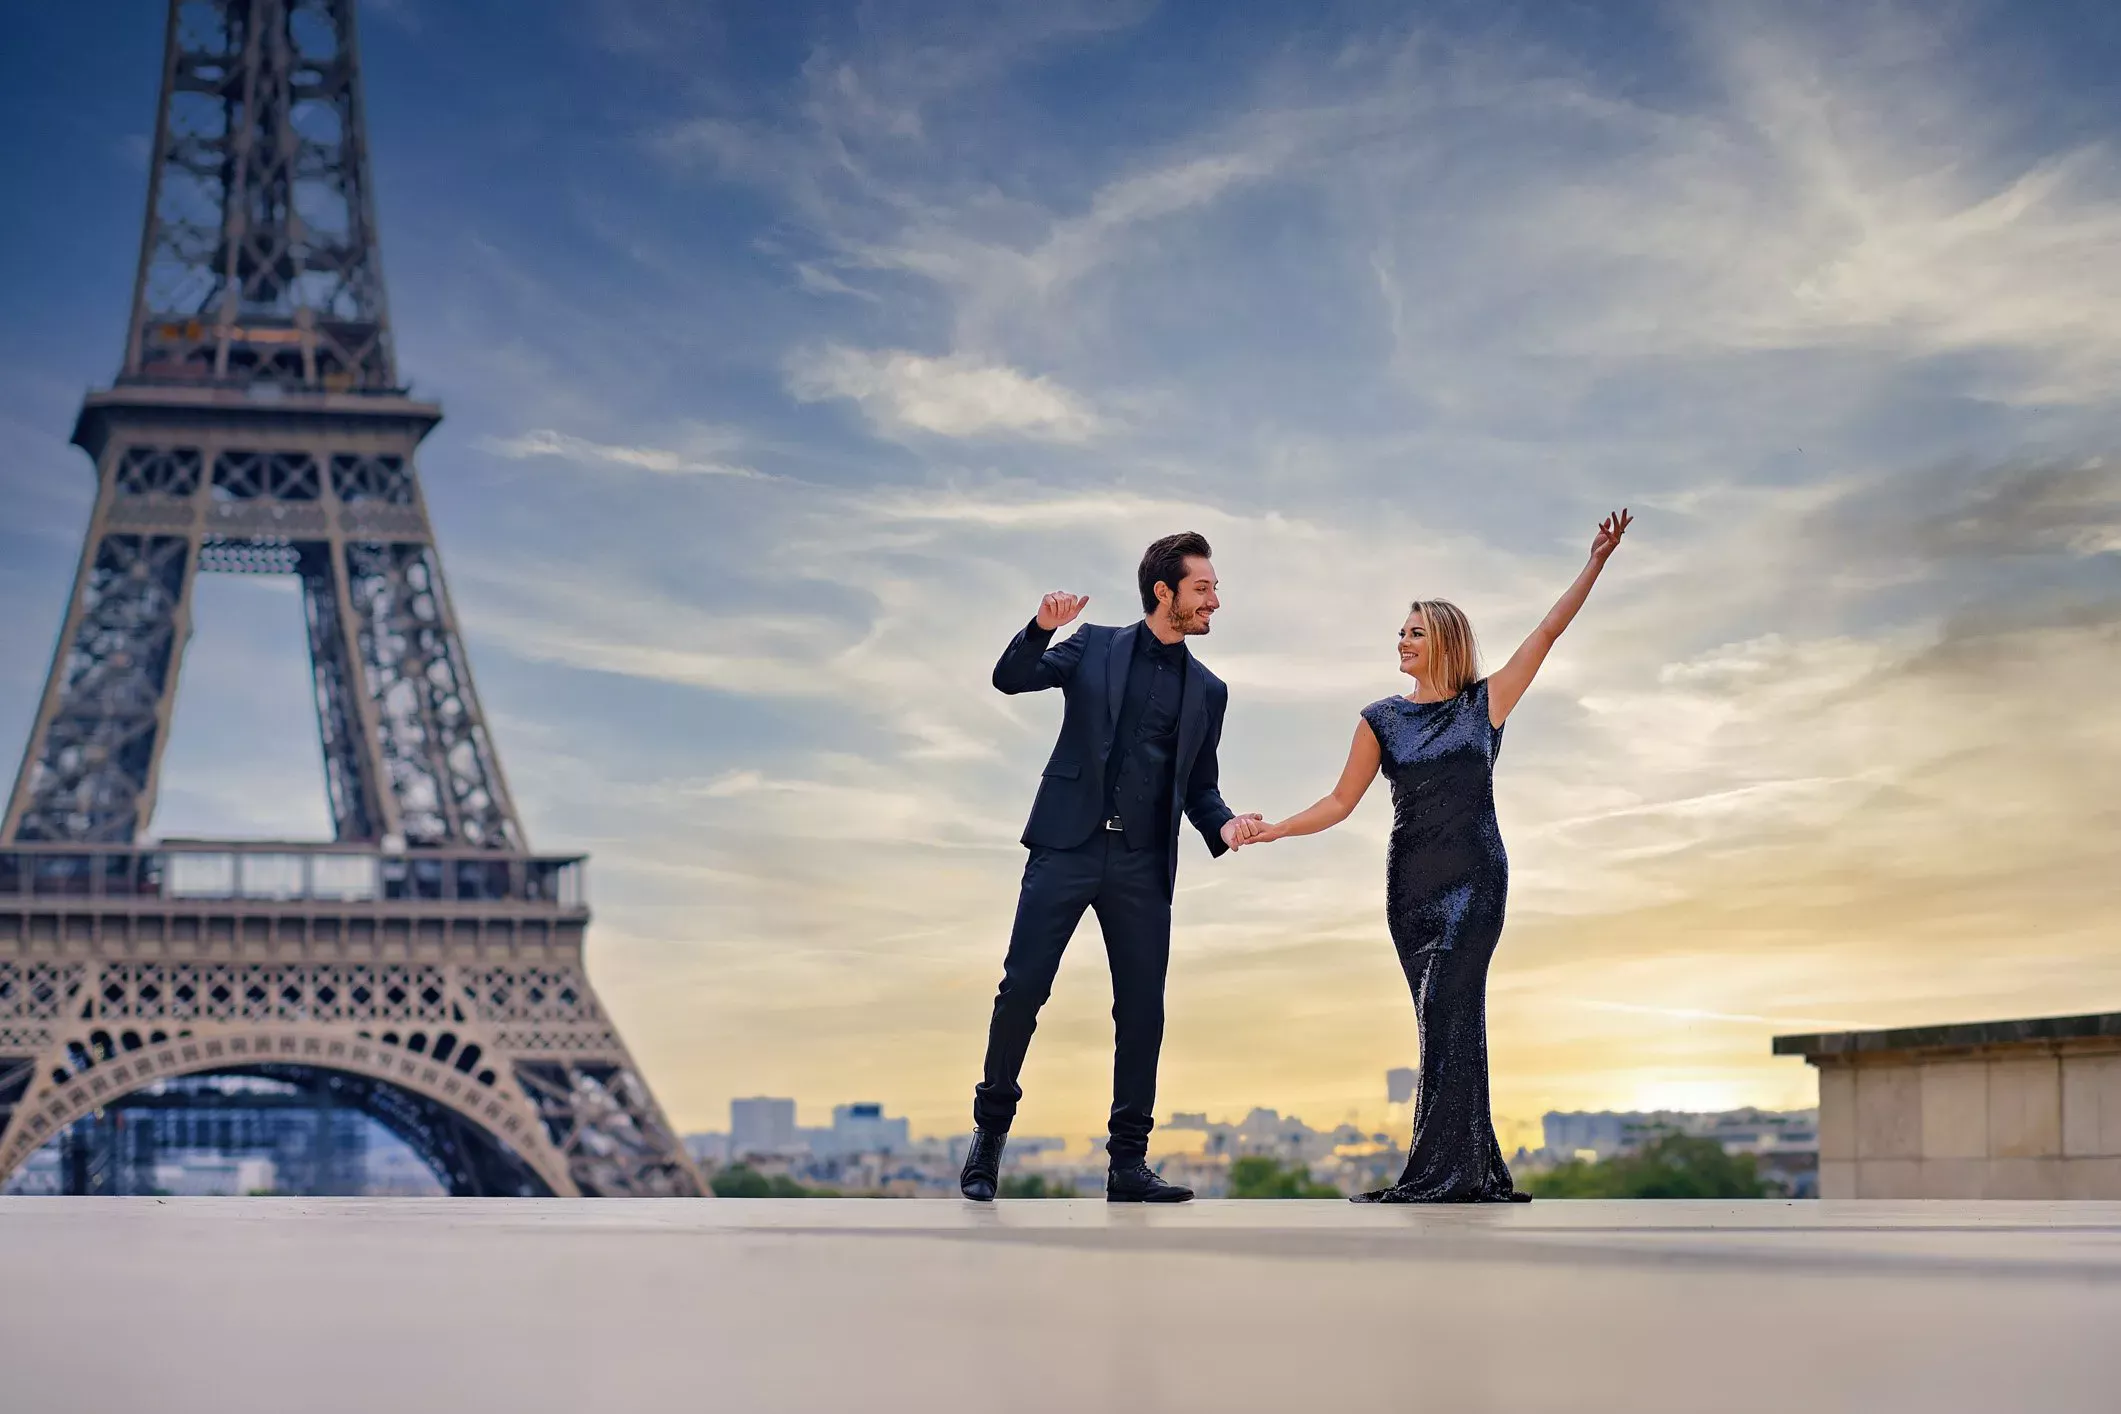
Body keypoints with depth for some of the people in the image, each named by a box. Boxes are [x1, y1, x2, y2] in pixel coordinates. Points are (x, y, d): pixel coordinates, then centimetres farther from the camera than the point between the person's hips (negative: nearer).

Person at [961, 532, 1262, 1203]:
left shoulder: (1206, 690, 14)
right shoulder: (1095, 646, 7)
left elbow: (1198, 786, 17)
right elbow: (1010, 678, 0)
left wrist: (1223, 824, -4)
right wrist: (1042, 629, -19)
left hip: (1142, 867, 3)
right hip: (1069, 846, -3)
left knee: (1142, 1010, 1)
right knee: (1023, 986, -5)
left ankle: (1128, 1162, 8)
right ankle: (989, 1135, 10)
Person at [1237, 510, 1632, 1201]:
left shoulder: (1487, 701, 2)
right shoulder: (1382, 720, 7)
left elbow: (1549, 630, -1)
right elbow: (1341, 802, 8)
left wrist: (1595, 563, -7)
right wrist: (1275, 829, -4)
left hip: (1475, 879, -3)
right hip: (1411, 883, 3)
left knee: (1446, 1016, -13)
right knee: (1450, 1023, 4)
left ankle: (1437, 1175, -16)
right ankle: (1479, 1174, 9)